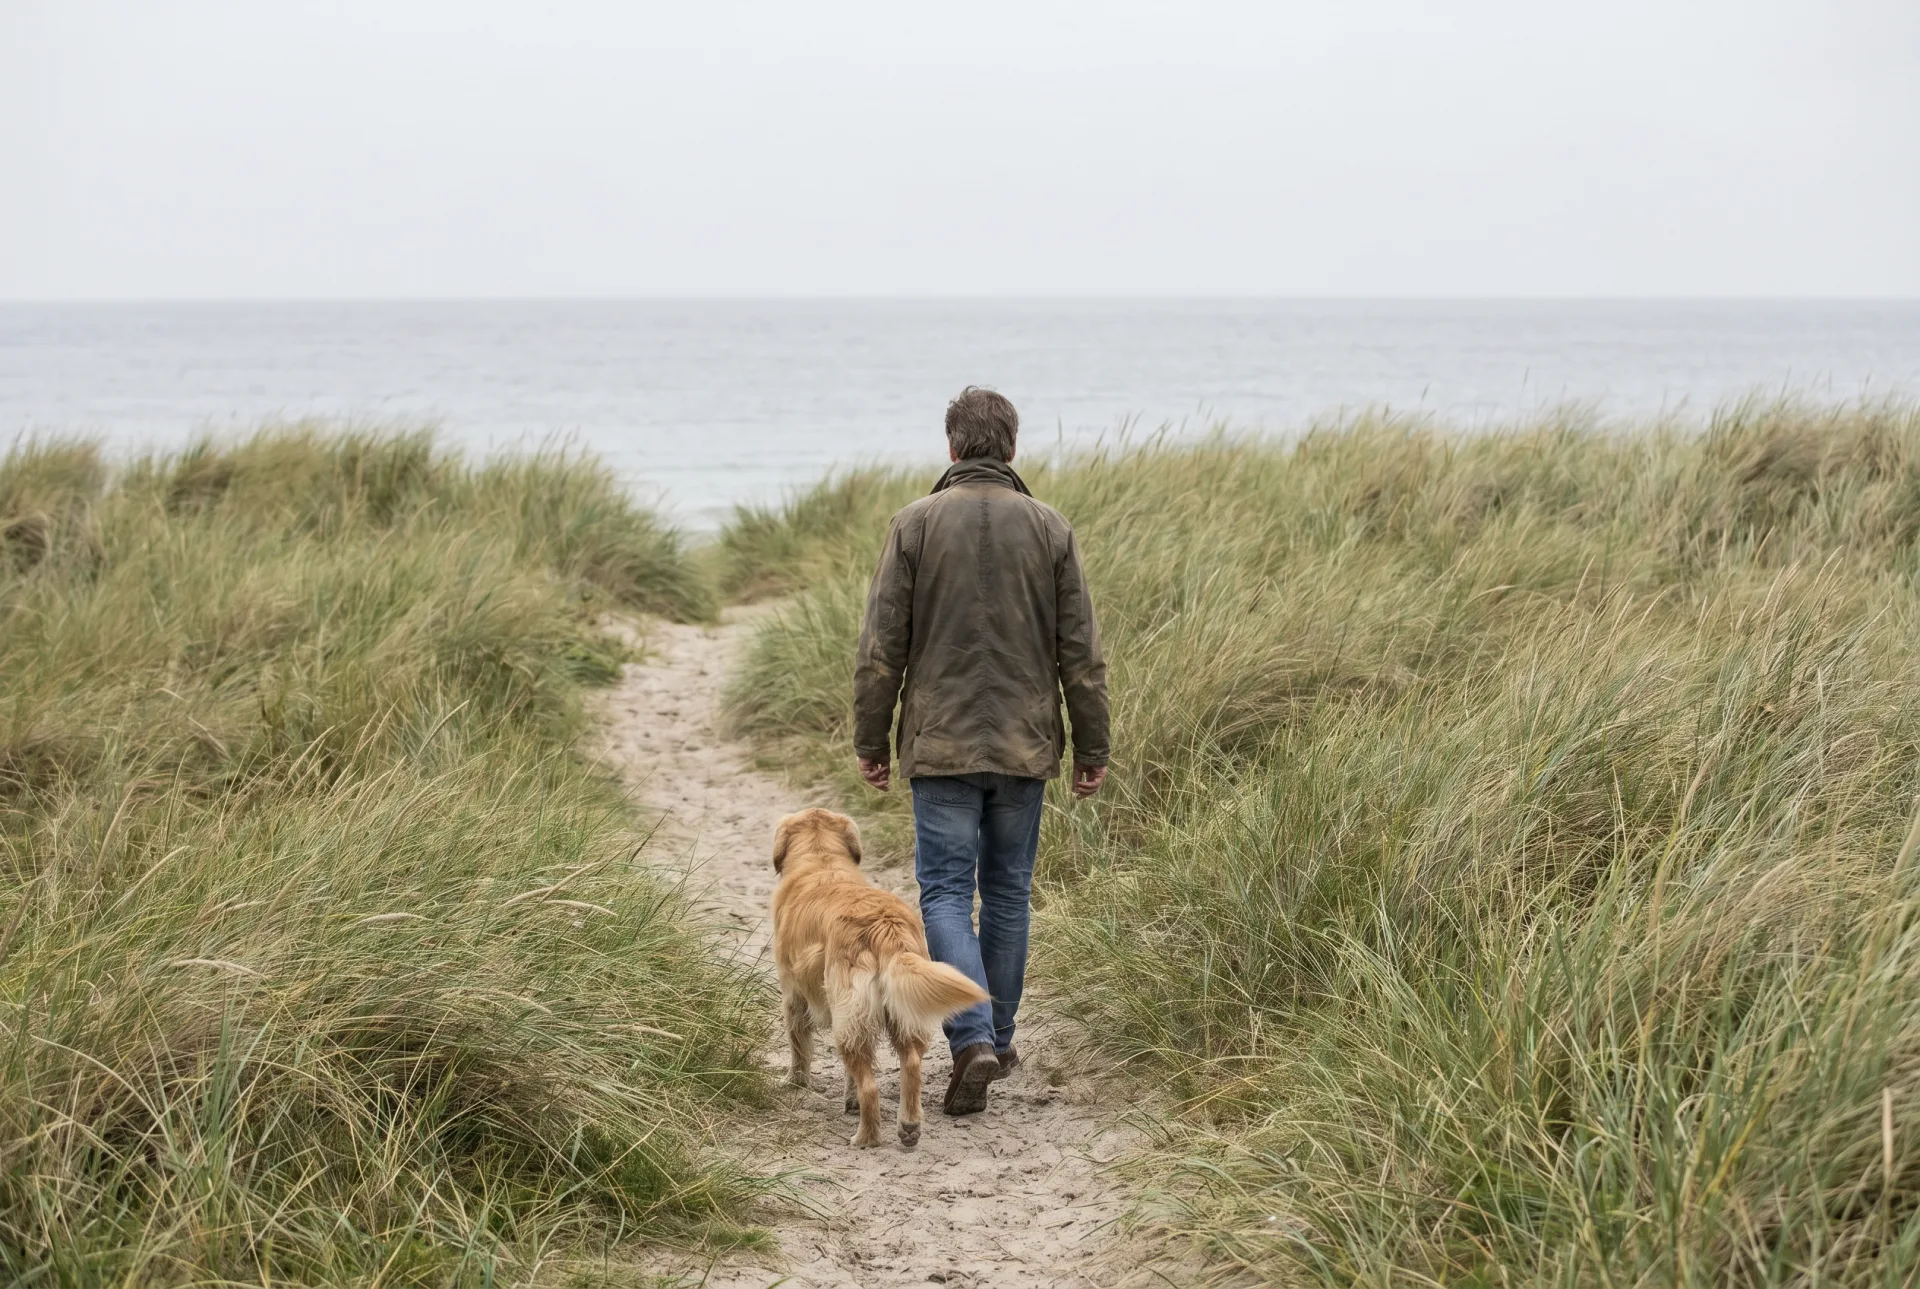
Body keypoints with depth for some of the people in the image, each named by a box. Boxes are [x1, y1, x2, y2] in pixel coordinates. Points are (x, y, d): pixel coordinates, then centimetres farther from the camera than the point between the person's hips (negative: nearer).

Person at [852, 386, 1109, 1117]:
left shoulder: (914, 525, -5)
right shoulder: (1050, 529, 0)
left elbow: (881, 647, -5)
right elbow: (1081, 652, 1)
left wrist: (871, 742, 4)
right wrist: (1091, 748, 9)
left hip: (941, 745, -2)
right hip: (1025, 747, 2)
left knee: (945, 893, 0)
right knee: (1007, 892, 14)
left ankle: (973, 1038, -17)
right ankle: (997, 1041, 22)